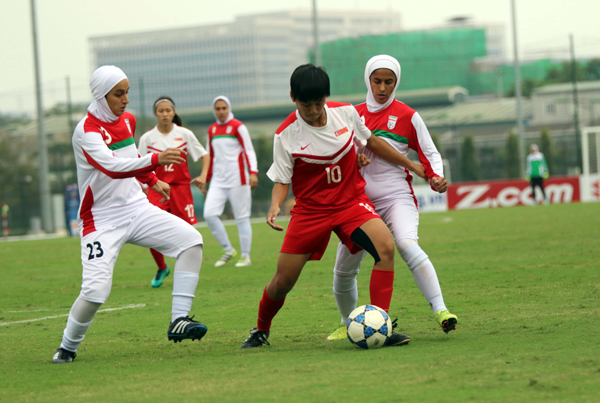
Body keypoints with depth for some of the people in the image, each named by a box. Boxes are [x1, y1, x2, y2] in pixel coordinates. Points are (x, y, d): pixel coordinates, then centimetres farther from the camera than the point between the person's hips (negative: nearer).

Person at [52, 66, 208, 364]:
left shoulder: (128, 120, 7)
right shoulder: (86, 131, -18)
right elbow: (114, 167, -34)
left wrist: (152, 180, 23)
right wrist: (156, 159, -43)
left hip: (136, 208, 7)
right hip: (102, 219, -7)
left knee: (191, 240, -12)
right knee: (95, 290, -18)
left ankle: (178, 321, -12)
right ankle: (67, 347, 8)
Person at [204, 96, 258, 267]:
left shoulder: (237, 126, -2)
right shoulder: (212, 130, 13)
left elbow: (249, 150, -6)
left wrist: (253, 172, -18)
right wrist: (205, 179, 20)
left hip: (237, 179, -5)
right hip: (218, 180, 5)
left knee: (241, 217, -3)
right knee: (209, 213, -10)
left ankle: (246, 256, 5)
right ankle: (228, 250, 4)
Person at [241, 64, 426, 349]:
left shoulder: (345, 113, -5)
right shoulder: (286, 135, -12)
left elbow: (370, 142, 13)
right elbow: (282, 179, -4)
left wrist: (410, 165, 20)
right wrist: (275, 206, -25)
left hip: (351, 202, 2)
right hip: (310, 210, -2)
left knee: (386, 248, -26)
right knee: (283, 281, -1)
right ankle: (261, 330, 30)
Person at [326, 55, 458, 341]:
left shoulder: (407, 116, 0)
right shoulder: (354, 114, 9)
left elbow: (429, 154, 5)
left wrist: (436, 177, -14)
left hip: (397, 196, -4)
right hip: (361, 198, 4)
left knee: (407, 245, -33)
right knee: (343, 270, 6)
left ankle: (441, 311, -38)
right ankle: (348, 324, 31)